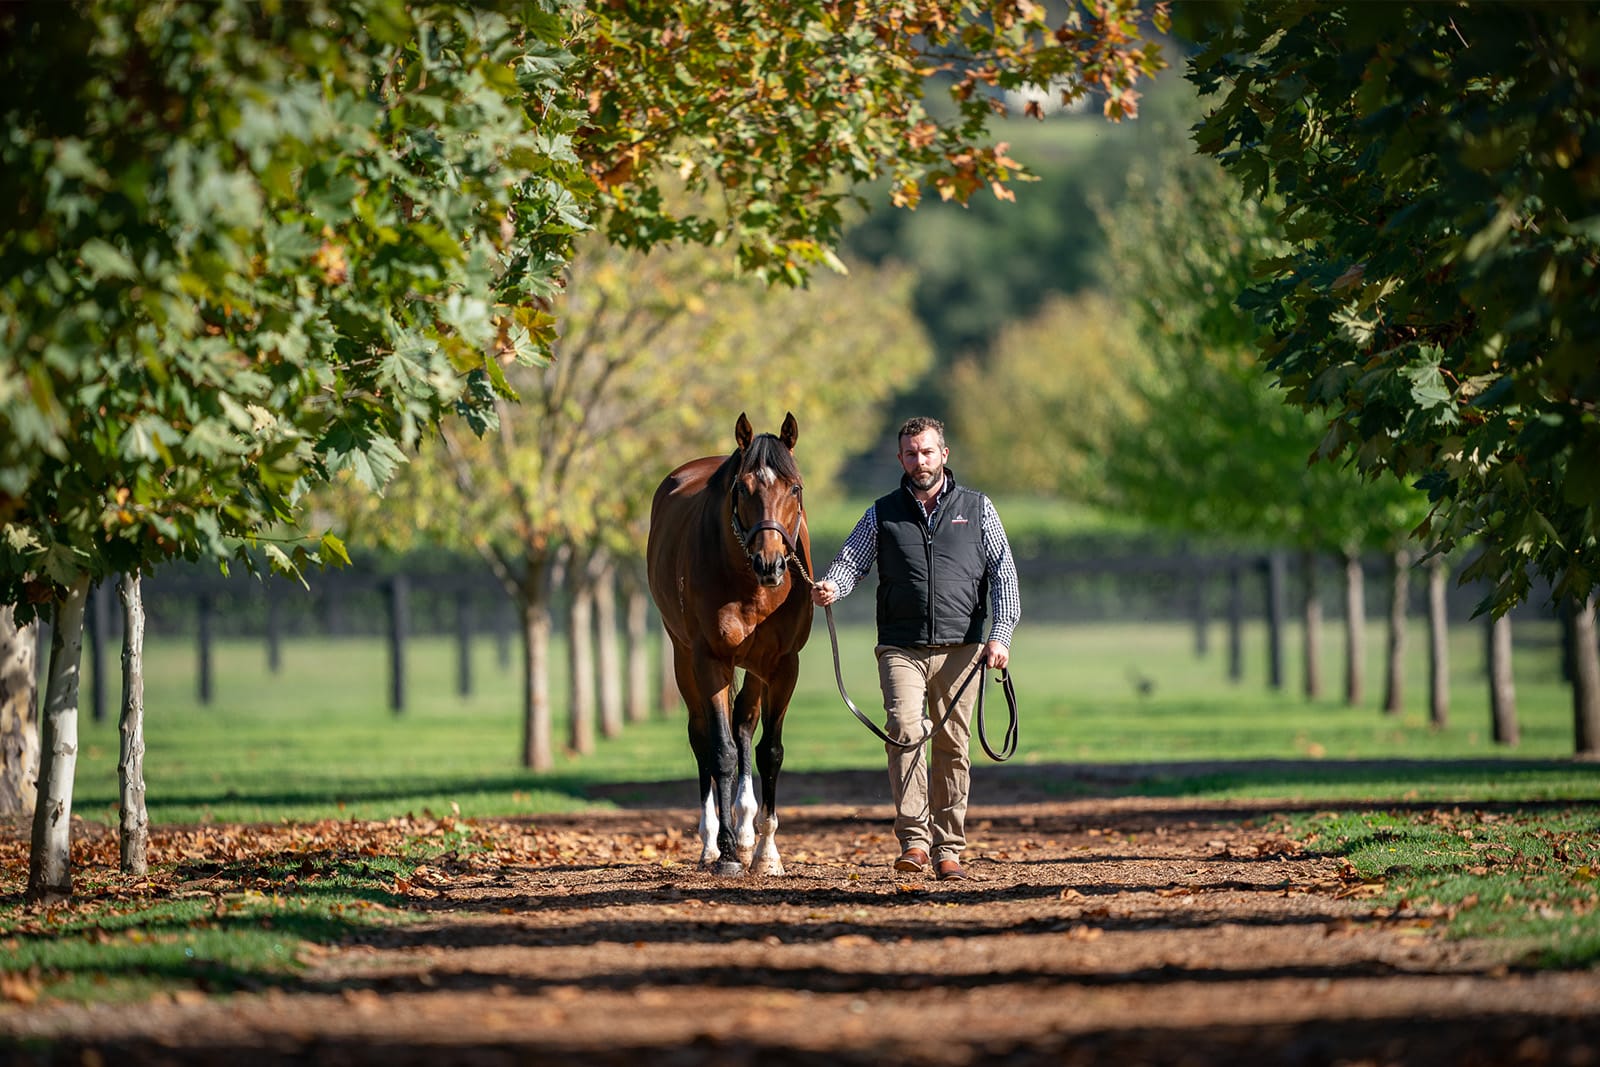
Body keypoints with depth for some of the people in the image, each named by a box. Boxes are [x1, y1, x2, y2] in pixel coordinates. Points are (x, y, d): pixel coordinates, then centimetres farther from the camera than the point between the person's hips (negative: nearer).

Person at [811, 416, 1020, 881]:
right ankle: (914, 840, -21)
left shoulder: (977, 509, 10)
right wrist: (830, 587, -20)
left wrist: (1000, 635, -6)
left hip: (961, 647, 1)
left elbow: (1004, 576, 6)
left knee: (952, 747, 3)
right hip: (901, 647, -1)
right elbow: (851, 560, 3)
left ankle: (948, 849, 11)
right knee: (904, 728, -20)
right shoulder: (883, 513, 11)